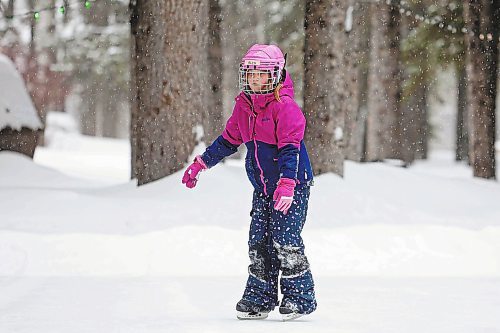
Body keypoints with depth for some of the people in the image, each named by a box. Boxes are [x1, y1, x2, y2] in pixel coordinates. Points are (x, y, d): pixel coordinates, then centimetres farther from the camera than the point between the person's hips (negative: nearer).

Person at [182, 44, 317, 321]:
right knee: (259, 241, 4)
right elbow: (228, 140, 20)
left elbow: (290, 148, -22)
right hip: (263, 188, 7)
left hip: (292, 185, -7)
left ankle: (300, 296, -2)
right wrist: (201, 163, 20)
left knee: (285, 240, -11)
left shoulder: (284, 106, -15)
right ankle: (259, 298, 10)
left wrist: (286, 184, -32)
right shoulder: (243, 106, 8)